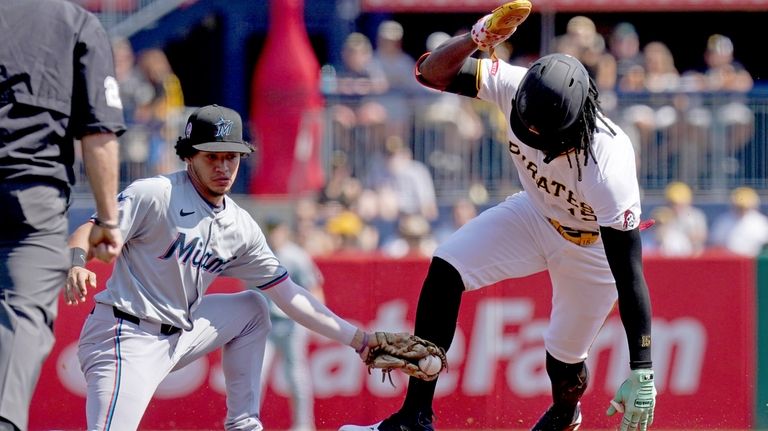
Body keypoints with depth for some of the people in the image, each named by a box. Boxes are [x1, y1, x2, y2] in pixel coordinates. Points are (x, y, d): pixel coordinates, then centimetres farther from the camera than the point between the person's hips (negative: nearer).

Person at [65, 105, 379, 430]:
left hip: (180, 336, 8)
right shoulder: (155, 195, -10)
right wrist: (75, 264, -39)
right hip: (127, 337, -8)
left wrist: (358, 340, 8)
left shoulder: (242, 227, 9)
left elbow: (287, 295, 12)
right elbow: (91, 233, -14)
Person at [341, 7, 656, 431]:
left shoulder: (608, 166, -41)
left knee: (565, 361, 8)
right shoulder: (516, 88, -30)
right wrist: (475, 39, -43)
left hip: (592, 247, -4)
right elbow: (431, 72, -20)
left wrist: (642, 373, -38)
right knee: (445, 269, -17)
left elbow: (629, 276, -37)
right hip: (536, 215, 4)